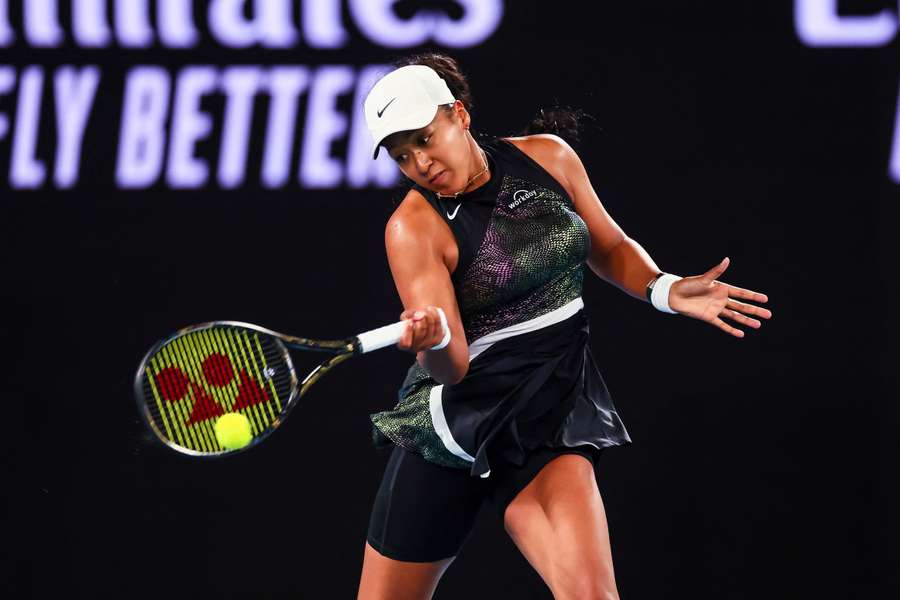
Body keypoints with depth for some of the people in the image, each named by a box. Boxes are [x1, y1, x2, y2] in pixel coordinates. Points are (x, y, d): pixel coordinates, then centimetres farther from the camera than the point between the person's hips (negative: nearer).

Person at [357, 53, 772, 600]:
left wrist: (665, 290, -2)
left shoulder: (548, 157, -1)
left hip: (554, 409, 2)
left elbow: (610, 249, 17)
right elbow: (450, 367, -19)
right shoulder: (414, 226, -12)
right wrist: (433, 341, -42)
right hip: (461, 412, -2)